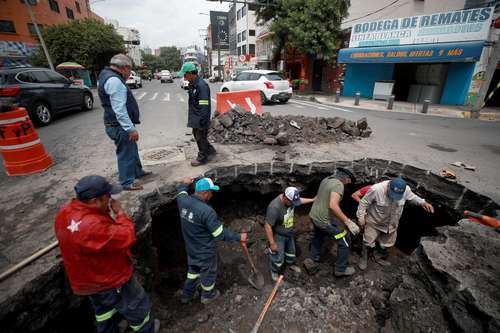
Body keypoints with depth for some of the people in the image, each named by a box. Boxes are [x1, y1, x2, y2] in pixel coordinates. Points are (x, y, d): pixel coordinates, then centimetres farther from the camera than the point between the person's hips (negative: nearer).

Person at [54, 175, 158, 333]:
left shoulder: (65, 213, -11)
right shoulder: (92, 227, -41)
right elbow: (127, 237, -32)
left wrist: (107, 212, -10)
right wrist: (120, 212, -23)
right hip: (111, 281, -8)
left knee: (103, 309, 33)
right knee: (136, 306, 20)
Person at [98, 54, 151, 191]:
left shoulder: (109, 76, 15)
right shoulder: (114, 80, -19)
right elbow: (119, 109, -26)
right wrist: (131, 128, -26)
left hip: (120, 125, 10)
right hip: (120, 126, -10)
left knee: (132, 149, 23)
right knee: (126, 154, 1)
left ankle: (137, 171, 39)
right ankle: (127, 183, 14)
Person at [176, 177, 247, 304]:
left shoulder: (183, 201, -15)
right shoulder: (206, 211, -35)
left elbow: (181, 193, 13)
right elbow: (220, 234, -28)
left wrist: (184, 184, 32)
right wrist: (239, 237, -16)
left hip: (191, 248, 7)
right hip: (205, 251, -6)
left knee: (193, 270, 31)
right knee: (208, 272, 21)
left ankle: (187, 295, 50)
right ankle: (208, 295, 47)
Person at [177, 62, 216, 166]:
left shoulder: (201, 85, -22)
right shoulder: (192, 84, 9)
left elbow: (204, 106, -26)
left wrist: (202, 122, -26)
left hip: (201, 118, -10)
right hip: (195, 117, 10)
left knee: (201, 138, 4)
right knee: (196, 135, 20)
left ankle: (202, 158, 21)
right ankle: (211, 151, 35)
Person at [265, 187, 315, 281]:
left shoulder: (291, 199, -16)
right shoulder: (274, 207, -39)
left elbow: (300, 200, 9)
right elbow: (268, 226, -32)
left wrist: (313, 200, 19)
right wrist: (272, 243, -25)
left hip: (289, 233, 7)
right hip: (278, 235, -7)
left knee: (291, 250, 27)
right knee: (278, 257, 10)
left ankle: (291, 264, 56)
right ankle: (274, 272, 39)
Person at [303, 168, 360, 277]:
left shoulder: (326, 179, 4)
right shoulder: (338, 184, -22)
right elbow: (333, 205, -35)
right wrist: (348, 222, -29)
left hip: (314, 216, 8)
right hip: (326, 221, -8)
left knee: (318, 238, 31)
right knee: (344, 243, 13)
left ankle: (311, 261, 34)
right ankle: (340, 269, 28)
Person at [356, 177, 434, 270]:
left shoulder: (406, 189, -22)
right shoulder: (376, 189, -36)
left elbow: (411, 197, 3)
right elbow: (364, 202, -22)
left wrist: (422, 202, -15)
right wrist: (361, 217, -17)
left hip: (391, 224, 4)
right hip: (374, 222, -4)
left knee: (386, 244, 24)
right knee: (368, 242, 11)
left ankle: (381, 258, 50)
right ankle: (364, 258, 36)